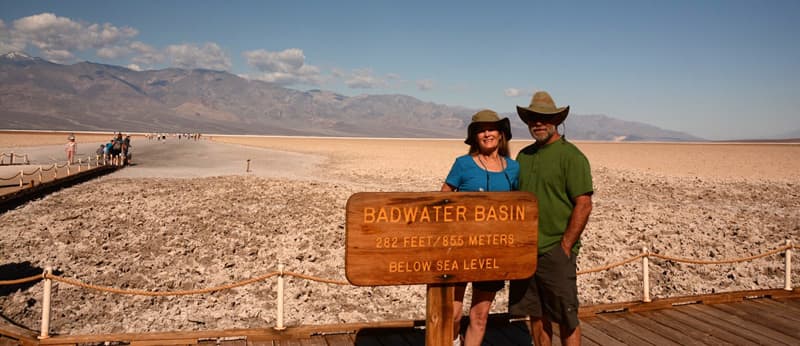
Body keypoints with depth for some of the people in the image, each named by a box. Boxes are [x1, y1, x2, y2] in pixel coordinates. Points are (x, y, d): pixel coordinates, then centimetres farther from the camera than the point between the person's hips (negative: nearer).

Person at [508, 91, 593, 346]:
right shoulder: (524, 155, 12)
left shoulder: (571, 156, -8)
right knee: (536, 314, 14)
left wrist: (565, 247, -13)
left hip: (556, 251, -6)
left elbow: (584, 205, -13)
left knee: (566, 317, 3)